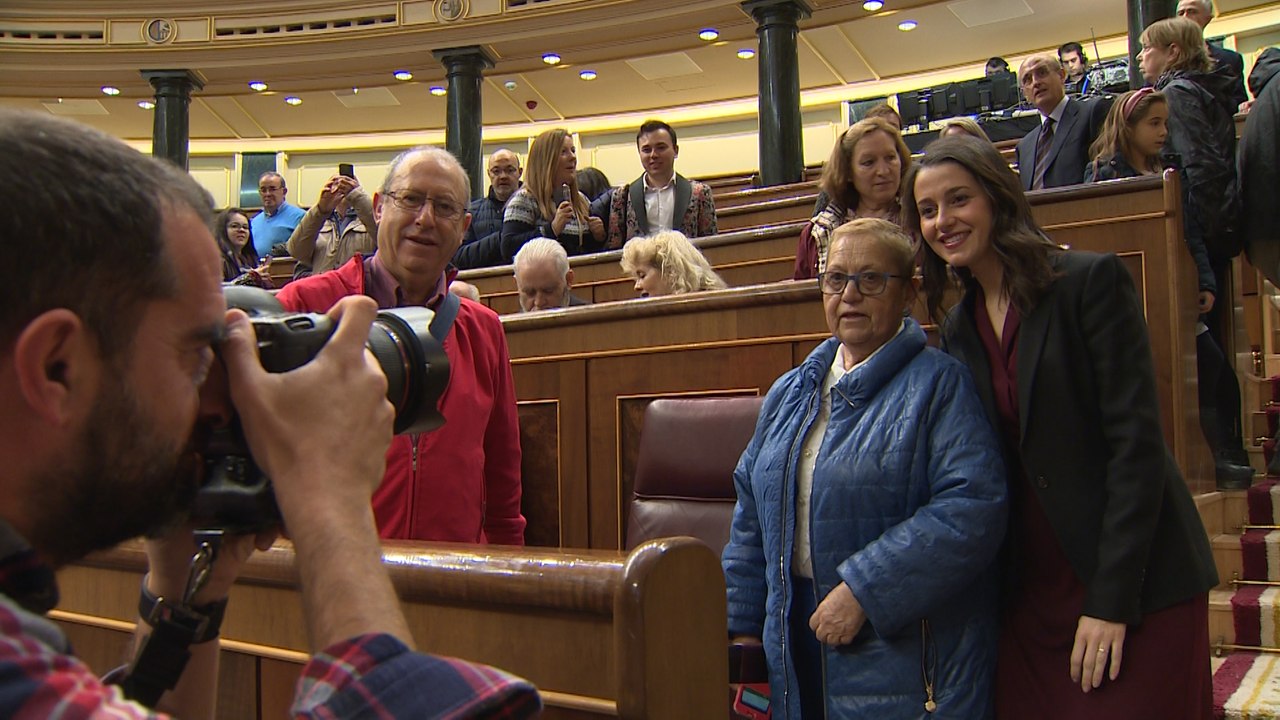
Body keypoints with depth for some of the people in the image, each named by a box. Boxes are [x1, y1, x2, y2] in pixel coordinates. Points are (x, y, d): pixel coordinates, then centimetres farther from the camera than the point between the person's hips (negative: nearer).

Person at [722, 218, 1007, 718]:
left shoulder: (938, 384, -8)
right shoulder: (789, 393, 11)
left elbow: (972, 508, -21)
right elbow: (752, 514, 14)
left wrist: (863, 591, -22)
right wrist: (743, 624, 9)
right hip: (797, 644, 6)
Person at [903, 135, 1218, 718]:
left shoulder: (1092, 281, -10)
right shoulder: (959, 326, 8)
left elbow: (1136, 442, -14)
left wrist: (1111, 600, -17)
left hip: (1138, 585, -5)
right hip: (1032, 590, 5)